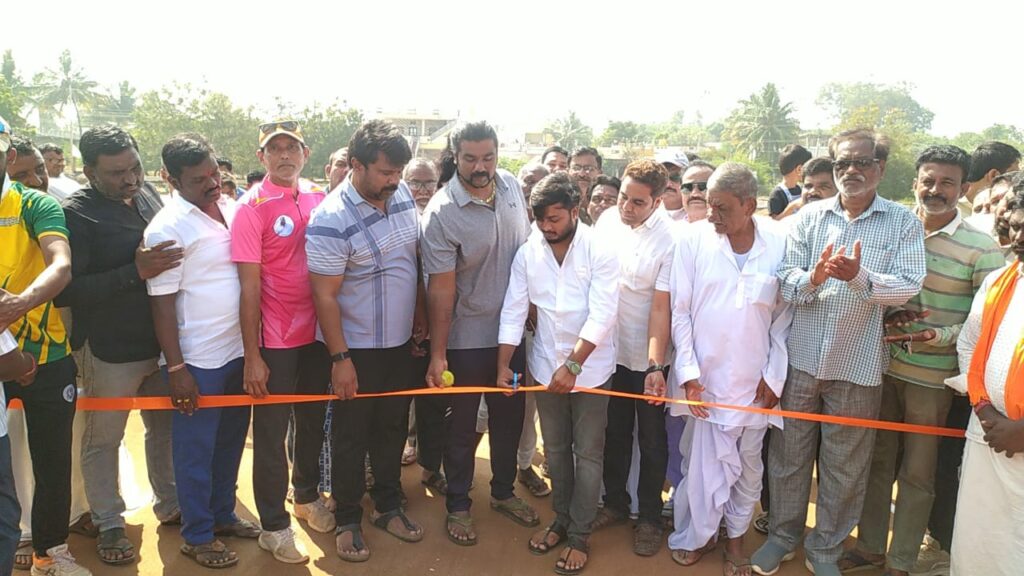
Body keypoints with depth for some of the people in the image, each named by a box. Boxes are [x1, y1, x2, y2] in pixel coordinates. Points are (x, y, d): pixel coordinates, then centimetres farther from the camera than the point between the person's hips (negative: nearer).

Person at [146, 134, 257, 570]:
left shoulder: (230, 209, 5)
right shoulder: (167, 227, -15)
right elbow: (161, 303, -14)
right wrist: (176, 368, -14)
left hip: (238, 351, 7)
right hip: (197, 360, -6)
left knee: (230, 441, 19)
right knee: (195, 450, 8)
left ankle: (223, 514, 37)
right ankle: (198, 535, 24)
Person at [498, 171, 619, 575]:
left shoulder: (600, 251, -14)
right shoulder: (527, 253, -4)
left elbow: (602, 315, -20)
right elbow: (513, 311, -1)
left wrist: (573, 365, -25)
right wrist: (503, 365, -4)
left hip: (590, 367, -3)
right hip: (546, 367, 4)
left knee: (587, 453, 7)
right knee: (555, 449, 17)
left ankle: (580, 535, 22)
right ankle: (561, 520, 36)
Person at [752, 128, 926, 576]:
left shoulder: (903, 224, 0)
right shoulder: (810, 217, 2)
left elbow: (909, 286, -12)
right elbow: (786, 281, -4)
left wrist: (859, 276, -28)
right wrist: (813, 277, -25)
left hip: (858, 365, -1)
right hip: (801, 357, 1)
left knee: (845, 465, 11)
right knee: (788, 452, 13)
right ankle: (784, 534, 33)